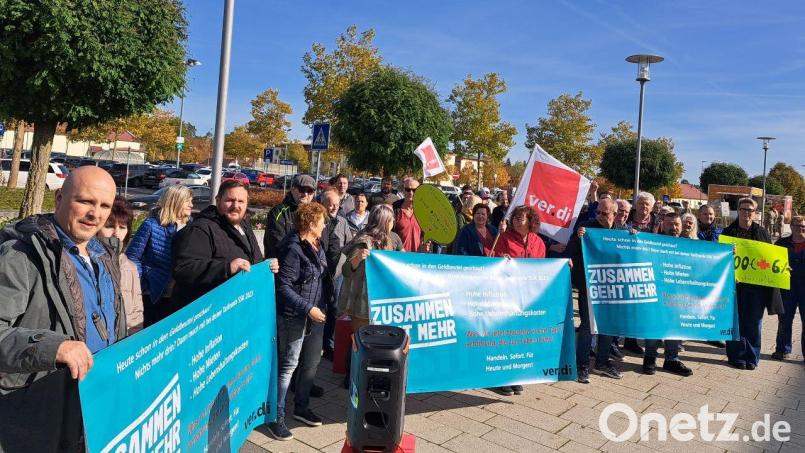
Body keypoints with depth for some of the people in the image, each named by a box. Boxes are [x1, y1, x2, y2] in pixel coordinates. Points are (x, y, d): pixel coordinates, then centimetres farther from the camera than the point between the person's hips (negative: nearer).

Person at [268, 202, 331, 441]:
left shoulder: (317, 246, 7)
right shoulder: (293, 249, -19)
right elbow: (283, 287, -21)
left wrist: (323, 305, 15)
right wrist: (307, 308, -21)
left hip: (316, 314, 9)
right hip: (294, 317, -9)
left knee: (311, 363, 17)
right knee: (289, 365, 0)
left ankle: (301, 407, 34)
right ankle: (277, 417, 13)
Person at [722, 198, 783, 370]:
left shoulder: (762, 232, 10)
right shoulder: (729, 232, 3)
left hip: (758, 284, 2)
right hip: (735, 283, -2)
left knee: (754, 322, 6)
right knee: (736, 321, 3)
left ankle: (752, 357, 16)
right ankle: (737, 356, 12)